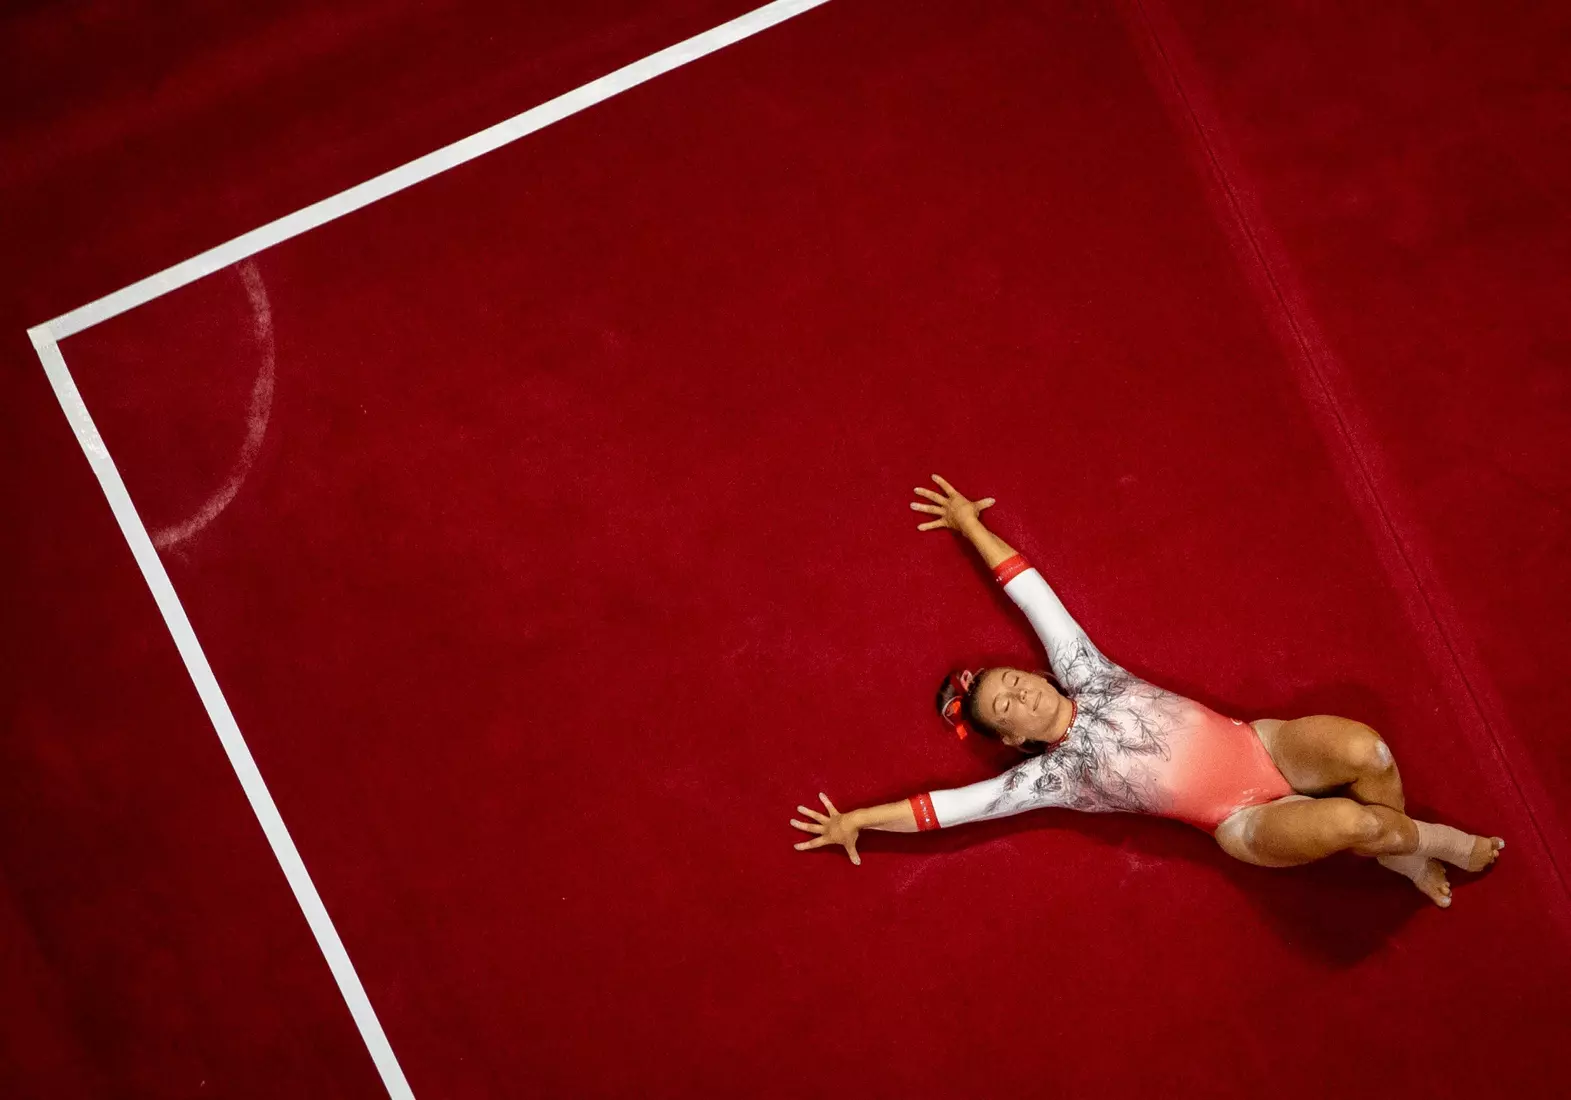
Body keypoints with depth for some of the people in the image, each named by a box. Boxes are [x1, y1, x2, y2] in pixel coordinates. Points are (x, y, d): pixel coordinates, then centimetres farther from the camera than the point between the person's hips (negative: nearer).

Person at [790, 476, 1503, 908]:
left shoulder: (1084, 675, 6)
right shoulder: (1054, 774, -4)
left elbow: (1033, 593, 7)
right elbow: (952, 804, -7)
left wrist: (974, 529, 10)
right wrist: (857, 819, -6)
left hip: (1264, 747, 4)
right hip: (1247, 825, -4)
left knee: (1362, 749, -29)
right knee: (1342, 822, -34)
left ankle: (1398, 849, 5)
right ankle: (1424, 838, 2)